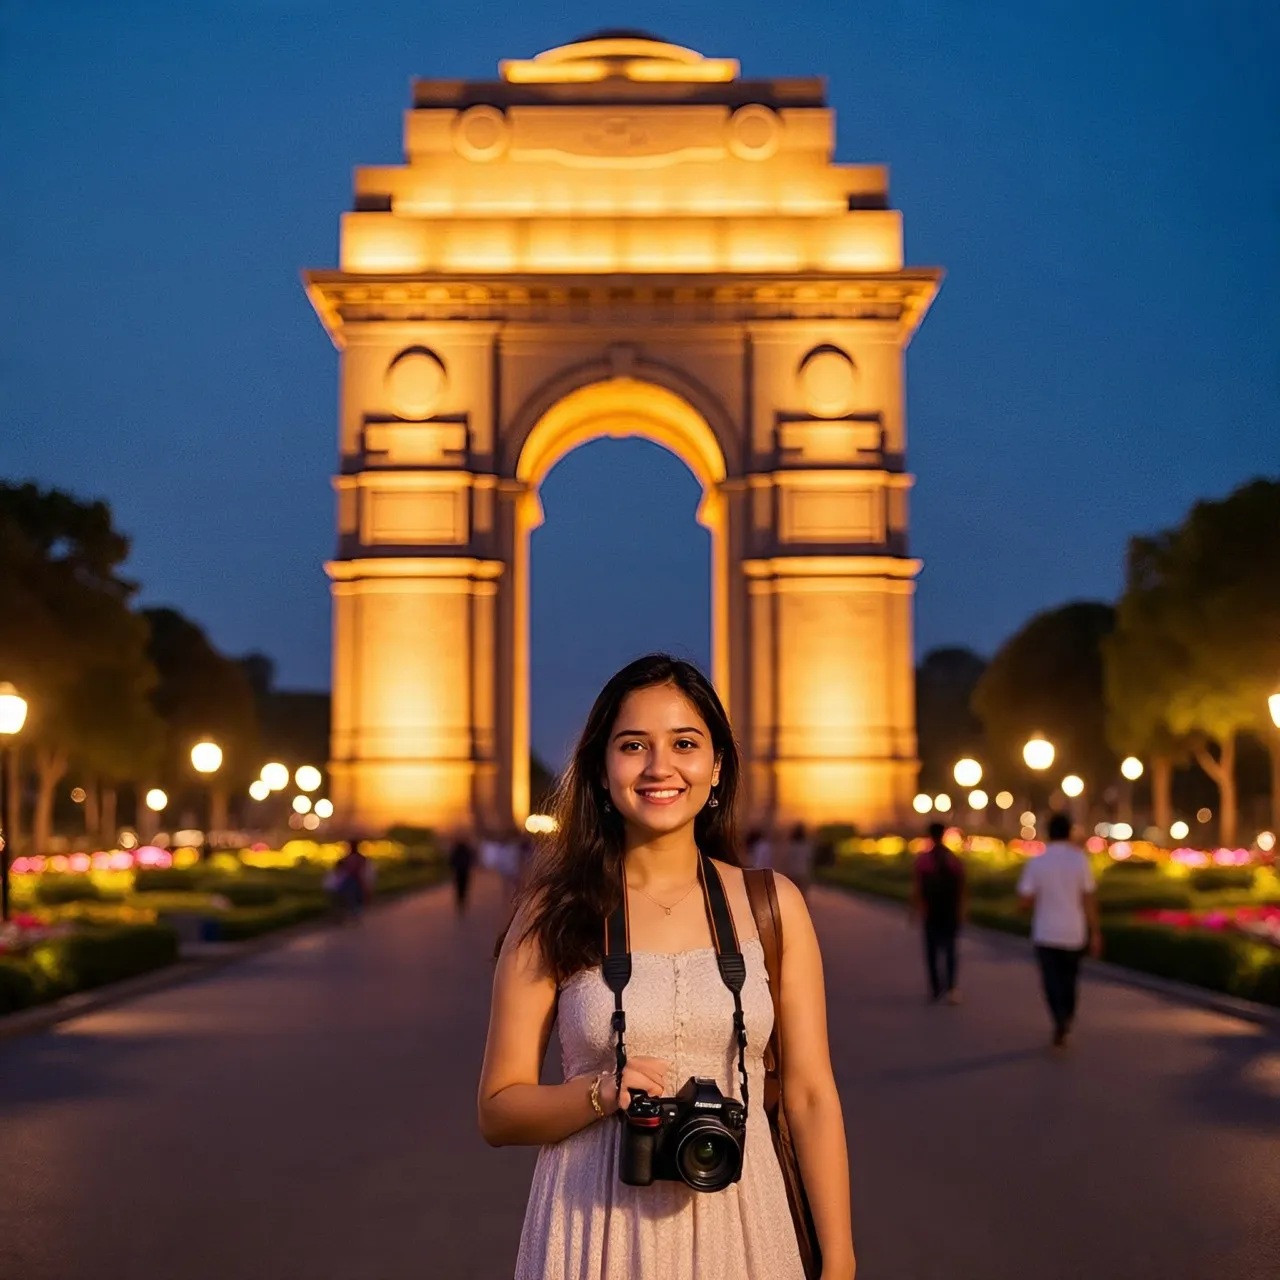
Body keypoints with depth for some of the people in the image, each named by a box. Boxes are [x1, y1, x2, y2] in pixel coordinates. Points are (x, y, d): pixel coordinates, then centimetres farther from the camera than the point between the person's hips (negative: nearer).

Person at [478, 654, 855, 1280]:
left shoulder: (773, 906, 1)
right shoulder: (553, 912, -4)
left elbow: (811, 1094, 2)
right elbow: (498, 1111, -1)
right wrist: (602, 1093, -18)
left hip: (737, 1222, 2)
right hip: (598, 1227, -1)